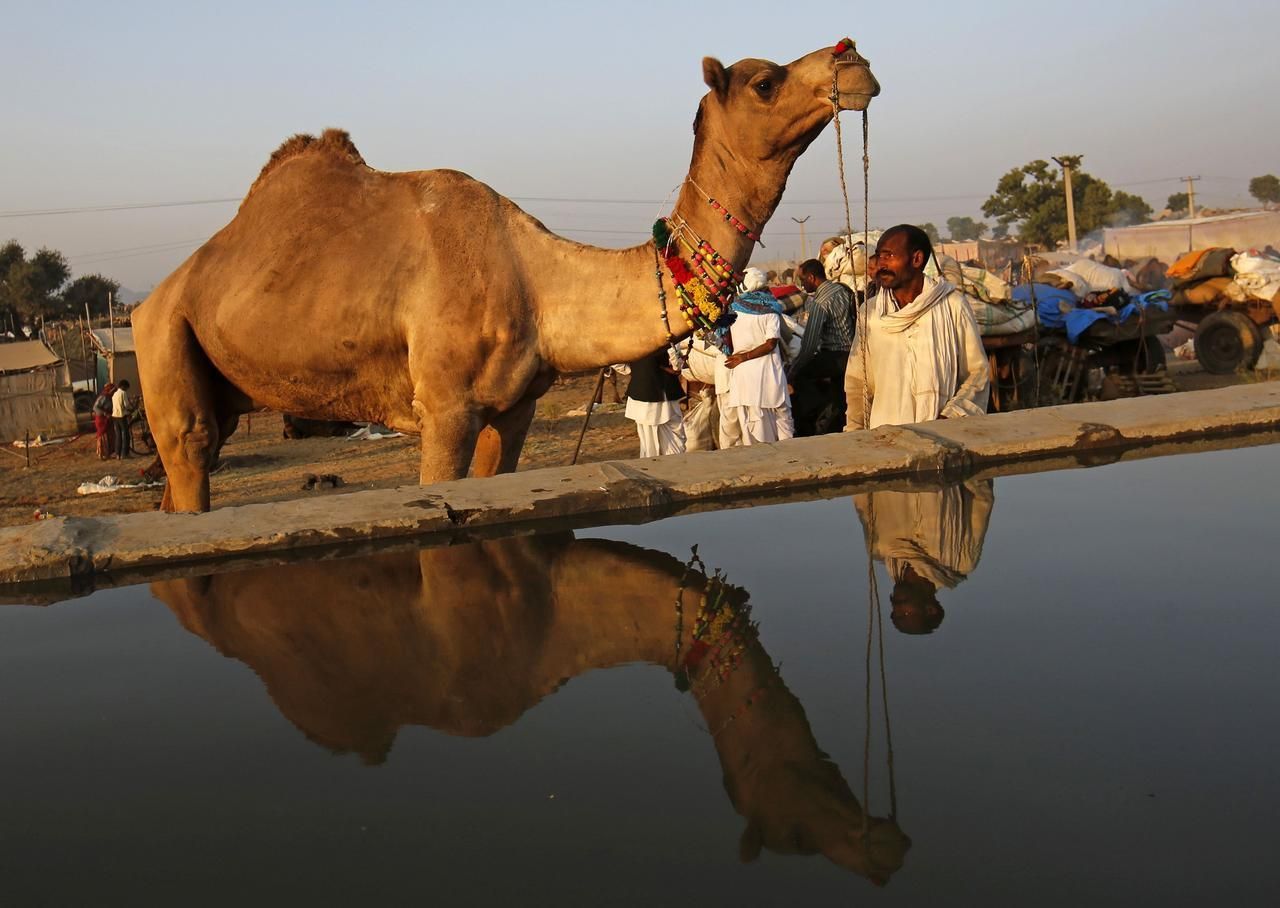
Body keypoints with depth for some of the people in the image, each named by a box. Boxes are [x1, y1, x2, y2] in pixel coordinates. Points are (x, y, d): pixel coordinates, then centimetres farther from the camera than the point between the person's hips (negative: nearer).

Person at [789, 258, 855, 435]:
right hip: (850, 350, 9)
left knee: (797, 375, -6)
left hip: (836, 357, -9)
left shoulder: (820, 302, -19)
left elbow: (809, 345, -21)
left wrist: (791, 372, -13)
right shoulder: (841, 288, 8)